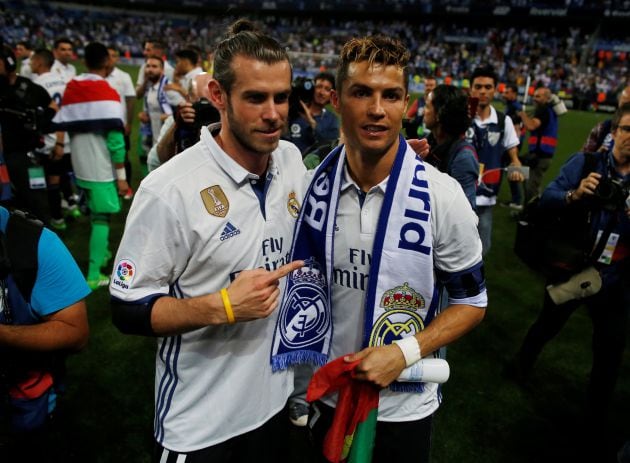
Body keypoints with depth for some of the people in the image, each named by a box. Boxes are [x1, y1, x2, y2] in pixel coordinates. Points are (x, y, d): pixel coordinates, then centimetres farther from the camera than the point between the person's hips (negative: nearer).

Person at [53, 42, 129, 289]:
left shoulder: (70, 89, 7)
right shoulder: (108, 94, -11)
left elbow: (65, 128, 7)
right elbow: (115, 139, -16)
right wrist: (121, 175, -11)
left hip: (80, 166, 6)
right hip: (101, 168, -6)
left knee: (95, 213, 23)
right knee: (101, 217, 0)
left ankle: (102, 253, 38)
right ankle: (94, 275, 1)